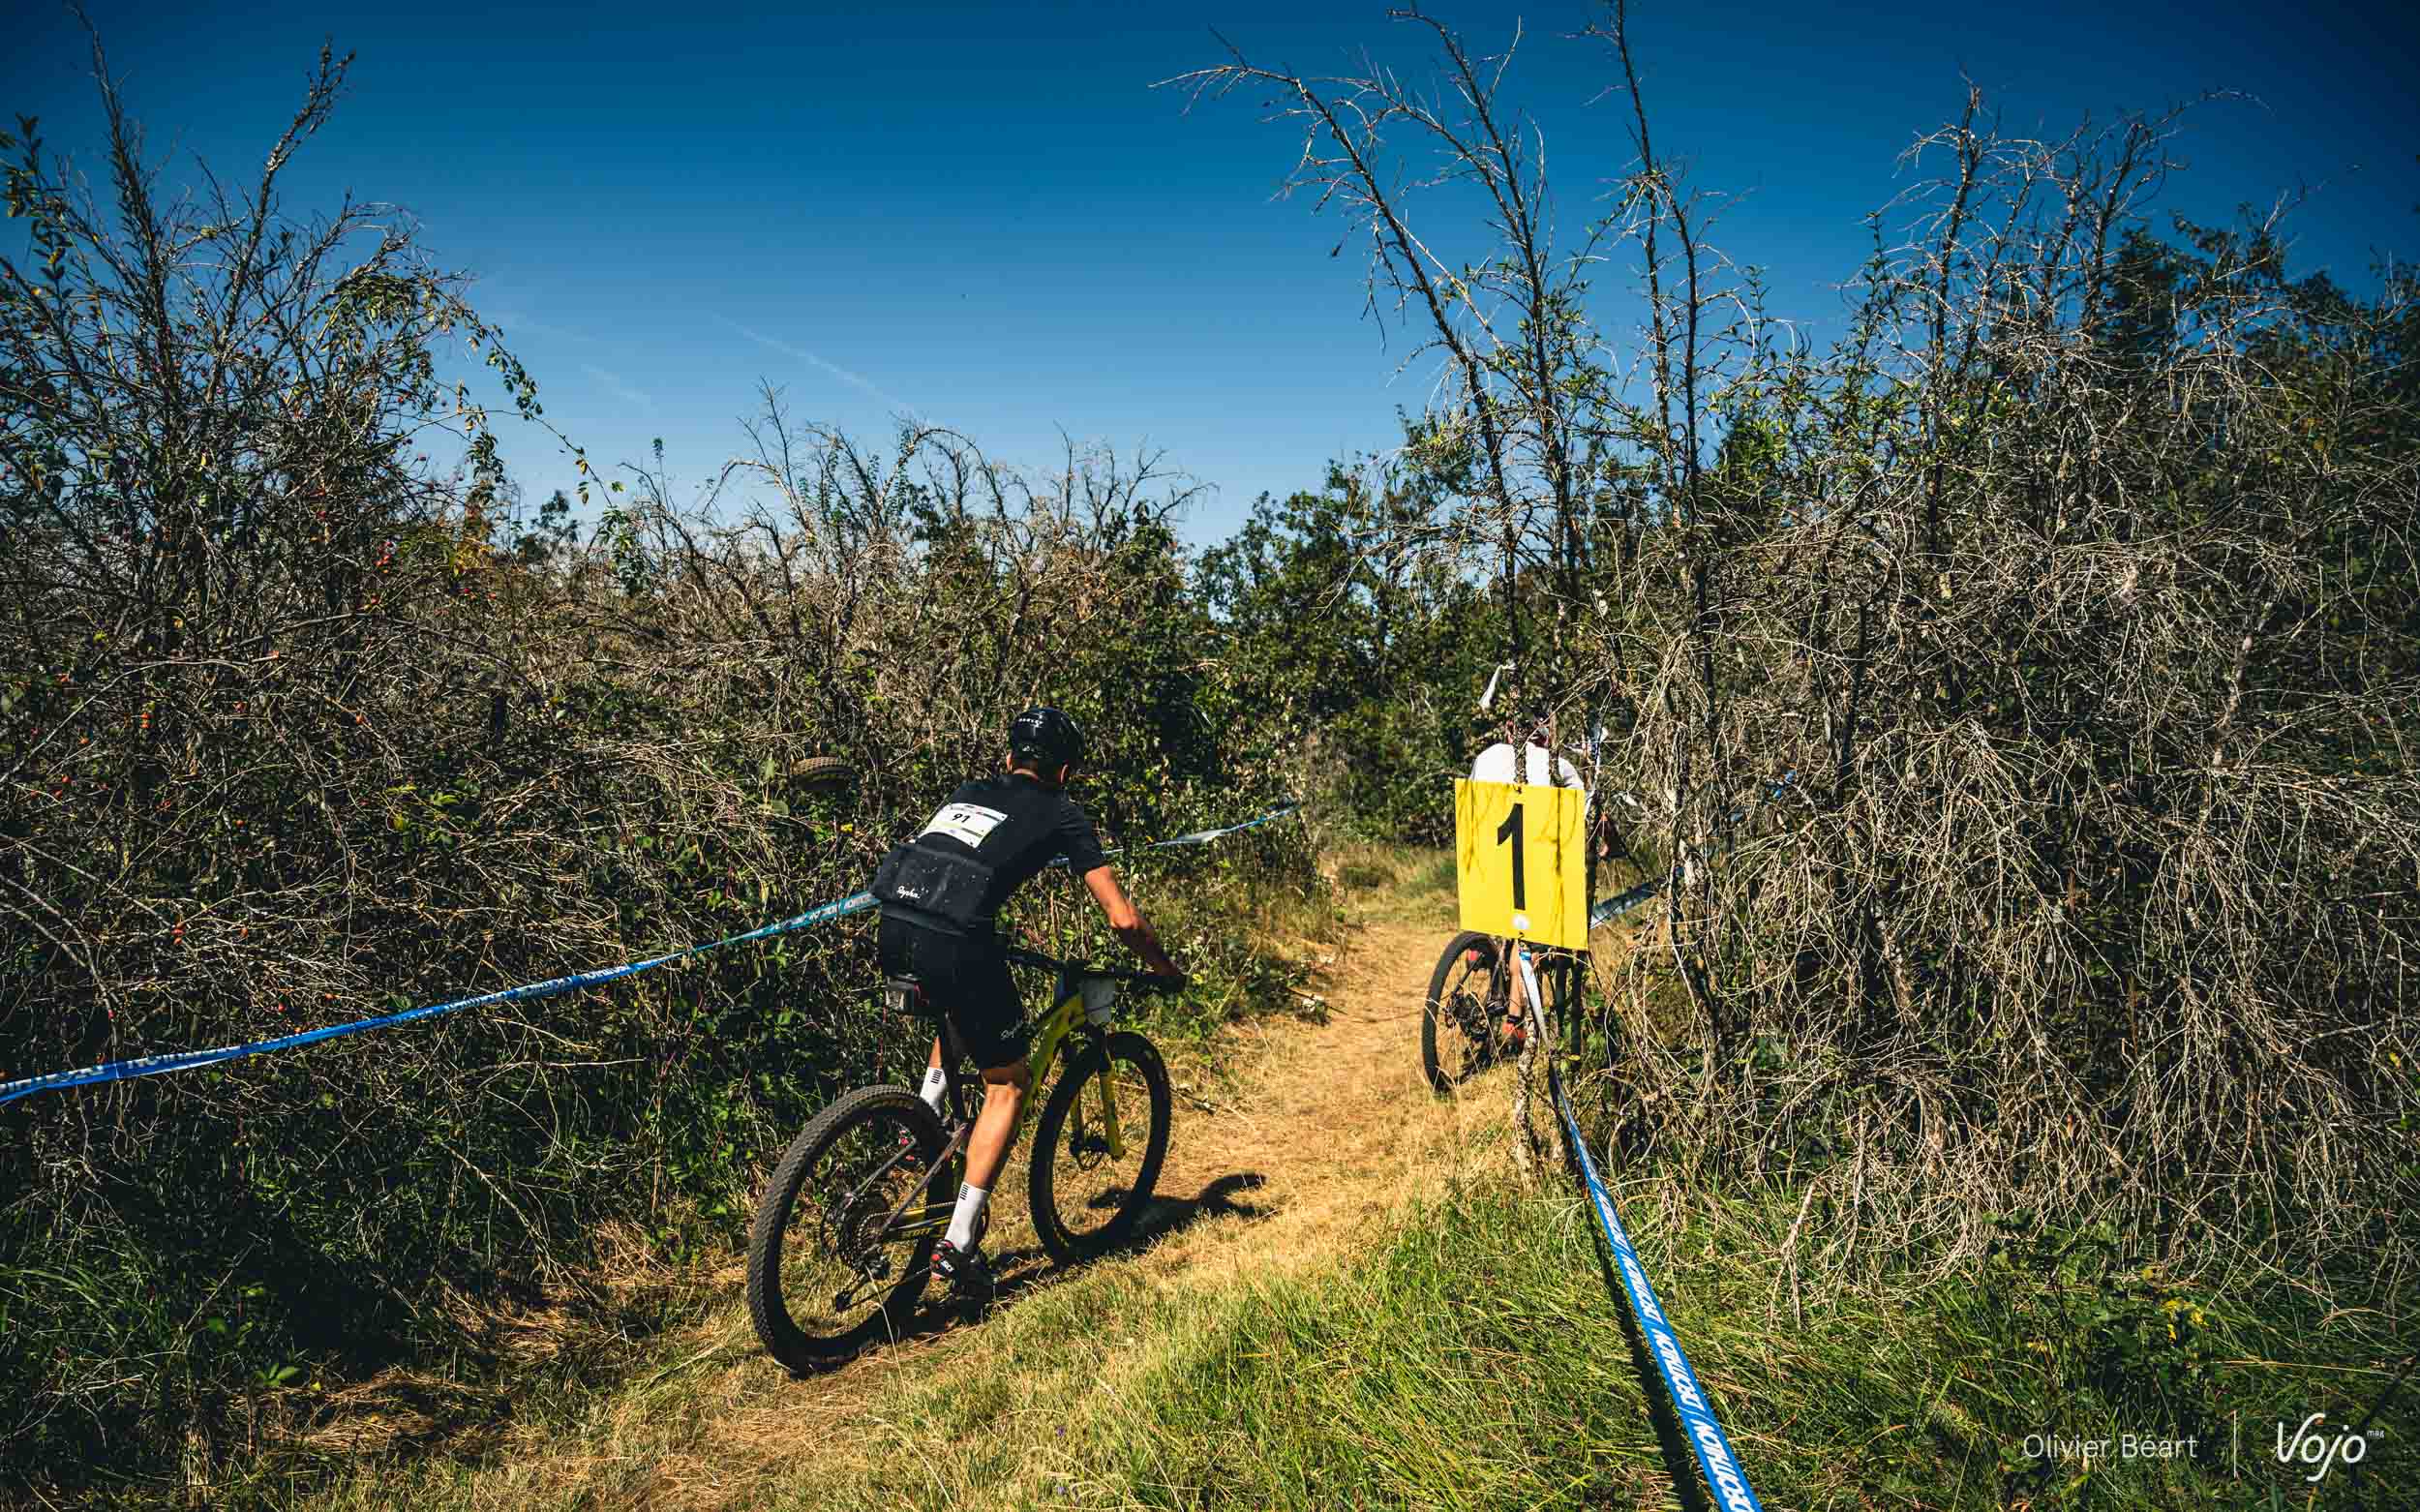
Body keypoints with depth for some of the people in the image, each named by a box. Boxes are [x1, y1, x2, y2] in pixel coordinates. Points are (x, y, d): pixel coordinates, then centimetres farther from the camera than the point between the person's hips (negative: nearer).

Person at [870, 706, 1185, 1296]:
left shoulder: (968, 792, 28)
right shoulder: (1062, 815, 13)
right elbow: (1123, 919, 9)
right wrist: (1166, 969, 26)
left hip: (893, 933, 6)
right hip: (953, 942, -6)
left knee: (960, 1005, 39)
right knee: (1009, 1083, 13)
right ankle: (958, 1242, 8)